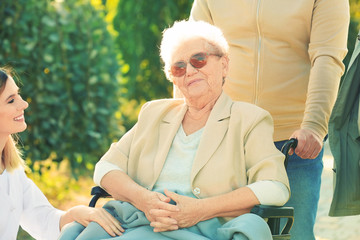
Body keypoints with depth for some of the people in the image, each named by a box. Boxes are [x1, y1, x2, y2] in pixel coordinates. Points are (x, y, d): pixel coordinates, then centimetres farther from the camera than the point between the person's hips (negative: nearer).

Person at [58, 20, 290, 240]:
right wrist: (142, 198, -7)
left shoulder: (249, 120, 9)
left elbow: (275, 189, -5)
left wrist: (201, 209, -16)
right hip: (129, 219, 4)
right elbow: (106, 168, 16)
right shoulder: (154, 114, 24)